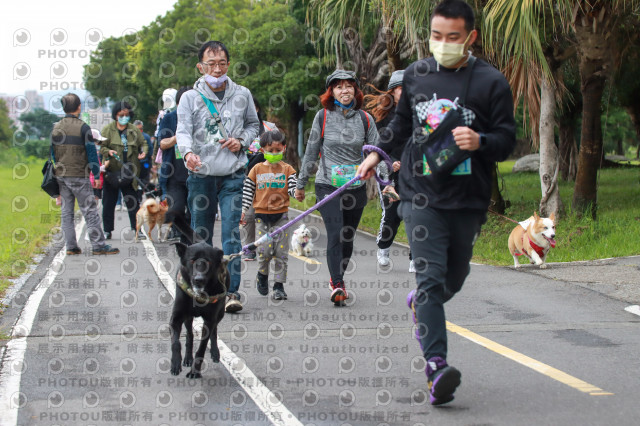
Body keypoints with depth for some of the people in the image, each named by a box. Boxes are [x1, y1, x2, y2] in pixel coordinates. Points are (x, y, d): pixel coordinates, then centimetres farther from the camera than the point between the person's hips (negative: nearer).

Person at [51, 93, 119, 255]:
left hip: (61, 175, 6)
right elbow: (91, 152, -10)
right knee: (90, 211, -2)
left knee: (66, 212, 9)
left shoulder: (56, 128, 8)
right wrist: (97, 174, -4)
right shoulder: (83, 127, -9)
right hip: (79, 176, -6)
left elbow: (52, 152, 13)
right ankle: (98, 245, -4)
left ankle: (71, 246, 8)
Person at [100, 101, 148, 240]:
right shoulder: (107, 129, 2)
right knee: (109, 202, 3)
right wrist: (108, 152, -20)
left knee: (133, 202, 2)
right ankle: (107, 231, 11)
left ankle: (136, 229, 8)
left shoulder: (134, 130, 9)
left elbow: (143, 143, 16)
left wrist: (144, 152, -6)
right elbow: (100, 146, 0)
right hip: (112, 171, -1)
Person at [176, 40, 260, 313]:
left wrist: (242, 141, -1)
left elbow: (253, 124, 20)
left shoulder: (242, 95, 7)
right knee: (200, 236, 8)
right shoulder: (190, 98, 1)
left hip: (232, 176, 0)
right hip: (200, 176, 0)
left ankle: (232, 292, -12)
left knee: (231, 233, -11)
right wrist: (188, 152, -31)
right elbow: (183, 131, -9)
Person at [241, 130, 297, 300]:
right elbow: (248, 191, 9)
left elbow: (292, 188, -2)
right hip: (262, 216, 0)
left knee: (281, 252, -1)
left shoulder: (287, 169, 5)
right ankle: (262, 275, 21)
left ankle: (279, 286, 7)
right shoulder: (257, 169, 5)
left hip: (281, 216, 0)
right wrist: (244, 210, 4)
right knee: (264, 251, -8)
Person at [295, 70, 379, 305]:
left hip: (356, 187, 3)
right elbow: (311, 152, 7)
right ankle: (337, 285, -20)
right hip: (328, 186, -3)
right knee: (335, 234, -17)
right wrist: (301, 184, 10)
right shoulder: (323, 117, 0)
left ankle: (337, 279, 29)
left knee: (348, 238, 9)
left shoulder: (364, 118, 5)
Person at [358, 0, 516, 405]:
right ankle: (437, 367, -23)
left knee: (454, 277, 18)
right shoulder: (416, 74, 7)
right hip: (422, 193, 0)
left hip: (469, 199, 0)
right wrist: (379, 152, 22)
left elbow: (507, 139, -3)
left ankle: (423, 302, 53)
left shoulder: (491, 82, -4)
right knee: (430, 275, -15)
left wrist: (480, 142, -22)